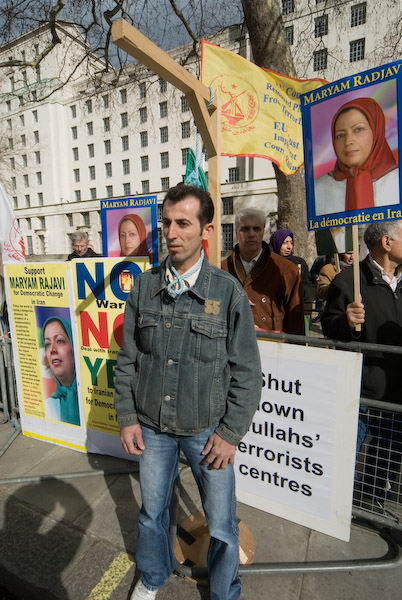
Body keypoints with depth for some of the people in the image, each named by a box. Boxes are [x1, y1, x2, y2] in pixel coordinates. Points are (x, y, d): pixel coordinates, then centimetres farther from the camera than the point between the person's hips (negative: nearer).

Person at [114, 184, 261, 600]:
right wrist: (127, 417, 2)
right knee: (152, 510, 23)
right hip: (151, 425, 3)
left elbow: (246, 372, -8)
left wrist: (230, 432, -8)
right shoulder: (144, 286, -4)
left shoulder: (228, 291, -12)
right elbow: (127, 359, 3)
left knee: (221, 523, 13)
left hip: (208, 429, -2)